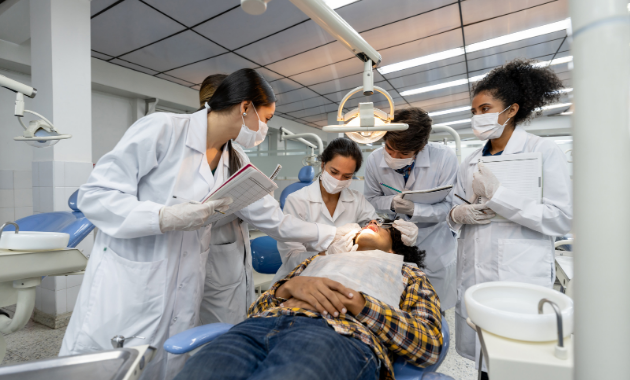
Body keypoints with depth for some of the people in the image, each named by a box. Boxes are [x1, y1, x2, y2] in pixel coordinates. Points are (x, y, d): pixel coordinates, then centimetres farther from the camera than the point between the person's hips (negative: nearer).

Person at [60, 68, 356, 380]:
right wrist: (166, 217, -24)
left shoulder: (236, 165, 5)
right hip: (124, 293, -4)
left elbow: (274, 221, 9)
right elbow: (94, 194, -11)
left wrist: (331, 237, 12)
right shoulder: (162, 128, -12)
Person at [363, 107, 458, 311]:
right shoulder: (375, 159, -14)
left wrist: (414, 209, -35)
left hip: (434, 247, -1)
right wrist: (392, 203, -25)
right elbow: (370, 199, -4)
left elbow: (448, 207, -18)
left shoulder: (444, 157, -20)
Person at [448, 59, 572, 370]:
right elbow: (454, 212, 15)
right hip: (473, 276, 5)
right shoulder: (470, 163, 10)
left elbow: (562, 219, -11)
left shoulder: (545, 152, -4)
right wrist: (459, 214, -8)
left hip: (521, 280, -4)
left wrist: (496, 194, -19)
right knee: (481, 356, 13)